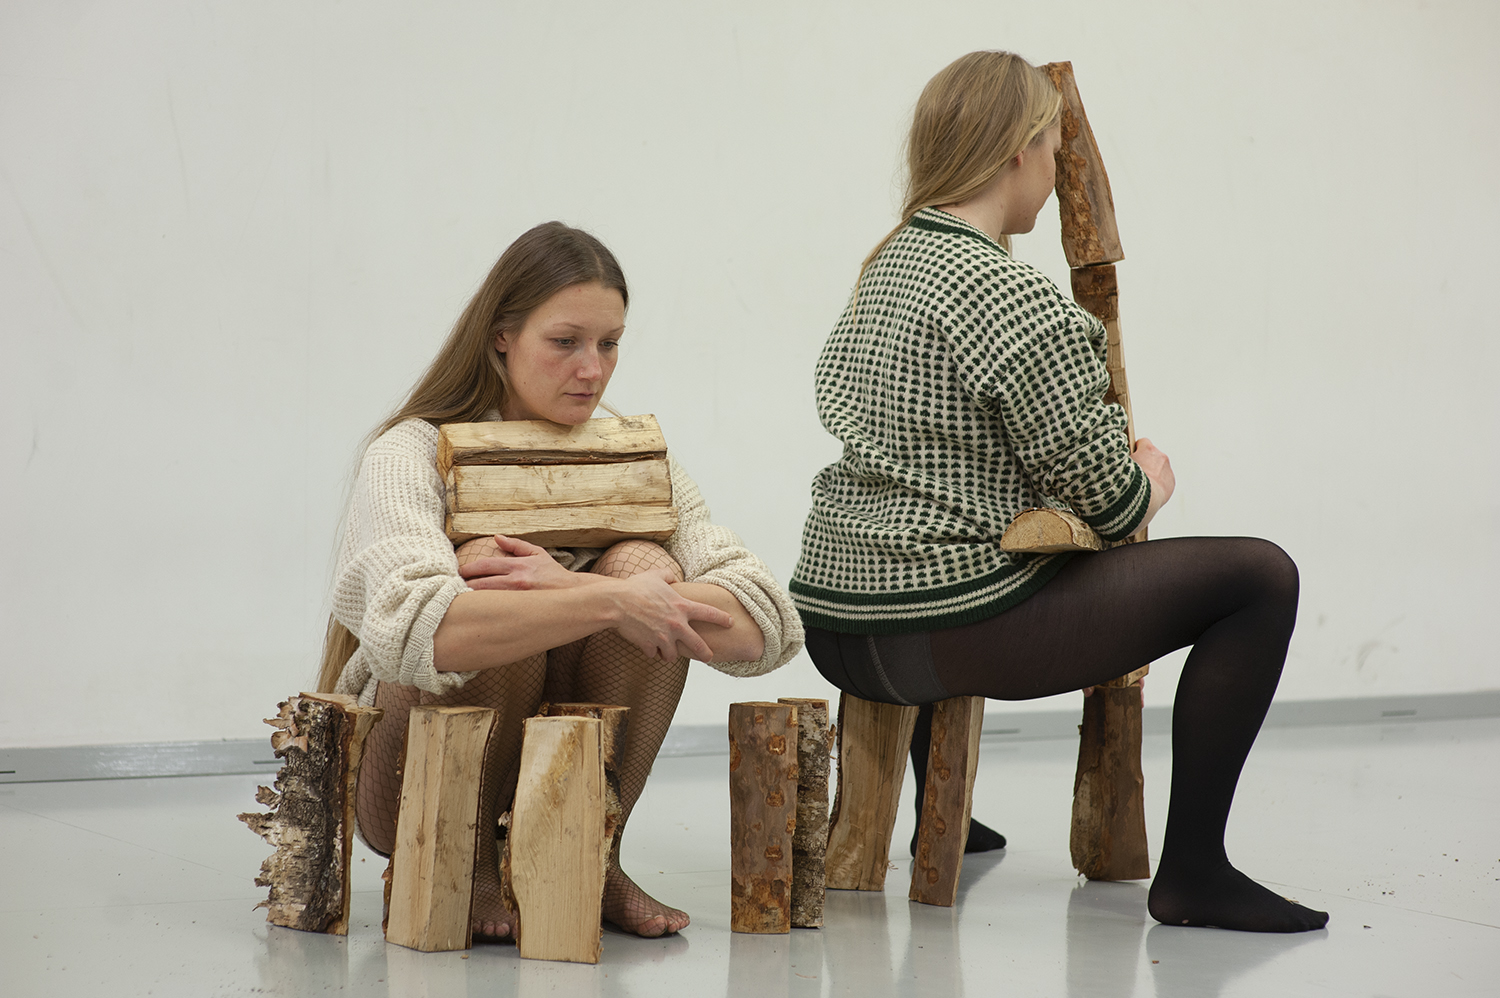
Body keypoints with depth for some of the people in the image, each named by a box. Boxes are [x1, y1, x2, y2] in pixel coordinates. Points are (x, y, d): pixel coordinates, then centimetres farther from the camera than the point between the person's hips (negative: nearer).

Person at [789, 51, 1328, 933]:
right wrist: (1147, 490, 9)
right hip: (950, 629, -10)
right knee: (1260, 576, -5)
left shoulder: (888, 266, 14)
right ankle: (1194, 874, -1)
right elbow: (1085, 469, -15)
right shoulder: (1009, 297, -16)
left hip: (837, 626, 10)